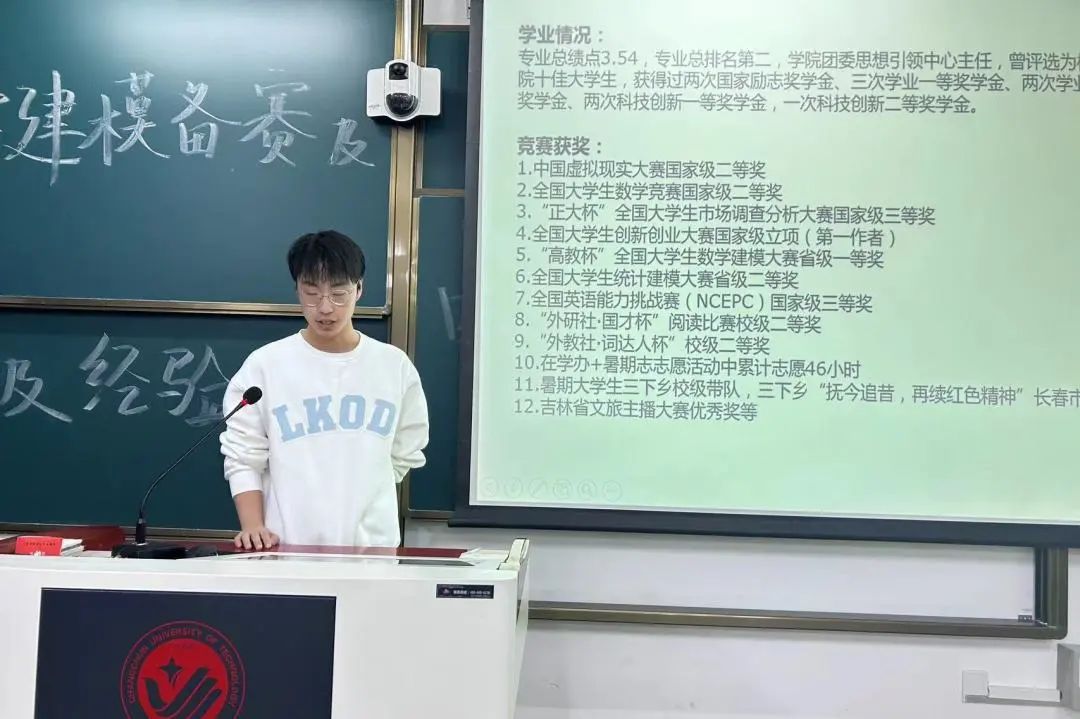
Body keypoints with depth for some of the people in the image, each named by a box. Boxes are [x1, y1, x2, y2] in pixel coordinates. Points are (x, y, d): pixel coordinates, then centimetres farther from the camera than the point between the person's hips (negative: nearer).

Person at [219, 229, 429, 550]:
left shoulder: (395, 366, 1)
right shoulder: (264, 365, -3)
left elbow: (404, 456, 7)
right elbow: (243, 458, -1)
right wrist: (253, 526, -12)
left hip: (372, 543, 1)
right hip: (288, 546, -1)